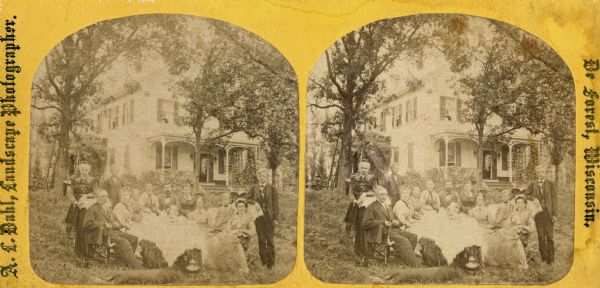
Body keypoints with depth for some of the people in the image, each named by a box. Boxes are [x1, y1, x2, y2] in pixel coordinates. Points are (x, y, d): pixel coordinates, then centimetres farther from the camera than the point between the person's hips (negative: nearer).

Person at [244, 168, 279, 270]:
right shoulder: (253, 188, 5)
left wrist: (276, 218, -7)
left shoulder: (272, 189, 1)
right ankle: (264, 262, 15)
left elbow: (275, 204, -1)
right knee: (261, 241, 6)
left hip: (269, 217, -2)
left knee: (270, 241, 1)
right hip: (258, 217, 2)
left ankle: (271, 263, 9)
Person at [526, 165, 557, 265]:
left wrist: (554, 214, -3)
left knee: (550, 237, 0)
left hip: (548, 213, -1)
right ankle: (544, 258, 12)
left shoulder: (550, 184, 3)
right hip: (538, 214, 1)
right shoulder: (532, 184, 5)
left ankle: (551, 259, 8)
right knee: (541, 237, 3)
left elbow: (554, 199, 2)